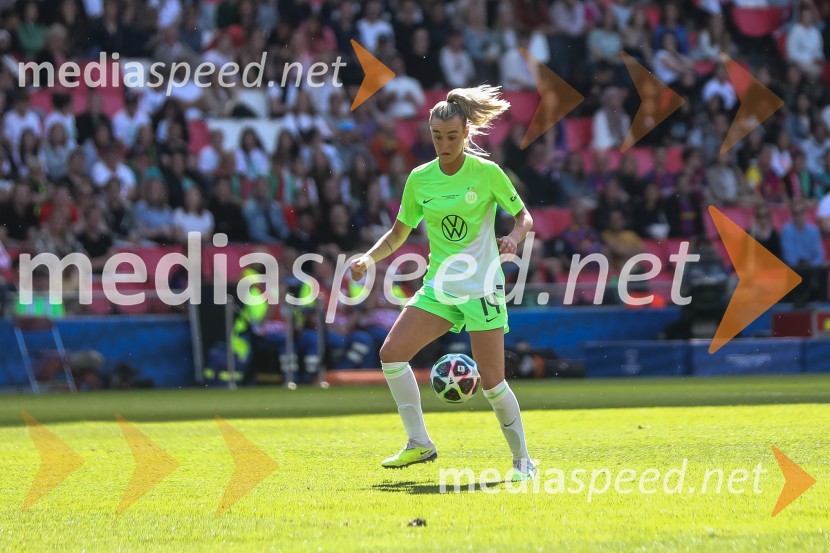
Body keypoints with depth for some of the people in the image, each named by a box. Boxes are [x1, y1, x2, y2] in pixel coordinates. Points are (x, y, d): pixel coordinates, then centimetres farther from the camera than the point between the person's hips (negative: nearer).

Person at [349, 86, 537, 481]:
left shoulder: (486, 173, -6)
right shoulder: (420, 179, 4)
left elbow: (524, 217, 3)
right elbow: (399, 233, 14)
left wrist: (514, 237, -19)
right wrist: (369, 257, -2)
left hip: (482, 288, -4)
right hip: (438, 286, 4)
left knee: (491, 381, -8)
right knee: (392, 352, -13)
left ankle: (523, 460, 10)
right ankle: (419, 444, -4)